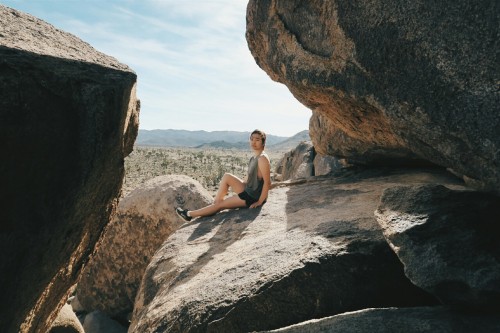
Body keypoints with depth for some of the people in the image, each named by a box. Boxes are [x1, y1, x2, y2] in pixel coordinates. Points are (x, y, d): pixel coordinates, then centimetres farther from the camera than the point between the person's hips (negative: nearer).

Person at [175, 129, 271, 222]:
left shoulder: (262, 158, -17)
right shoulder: (253, 158, 11)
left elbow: (267, 182, -22)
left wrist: (259, 202, -22)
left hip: (253, 197, -8)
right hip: (248, 191, 8)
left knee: (220, 204, -1)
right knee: (226, 176, 2)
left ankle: (189, 214, 11)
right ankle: (216, 202, 8)